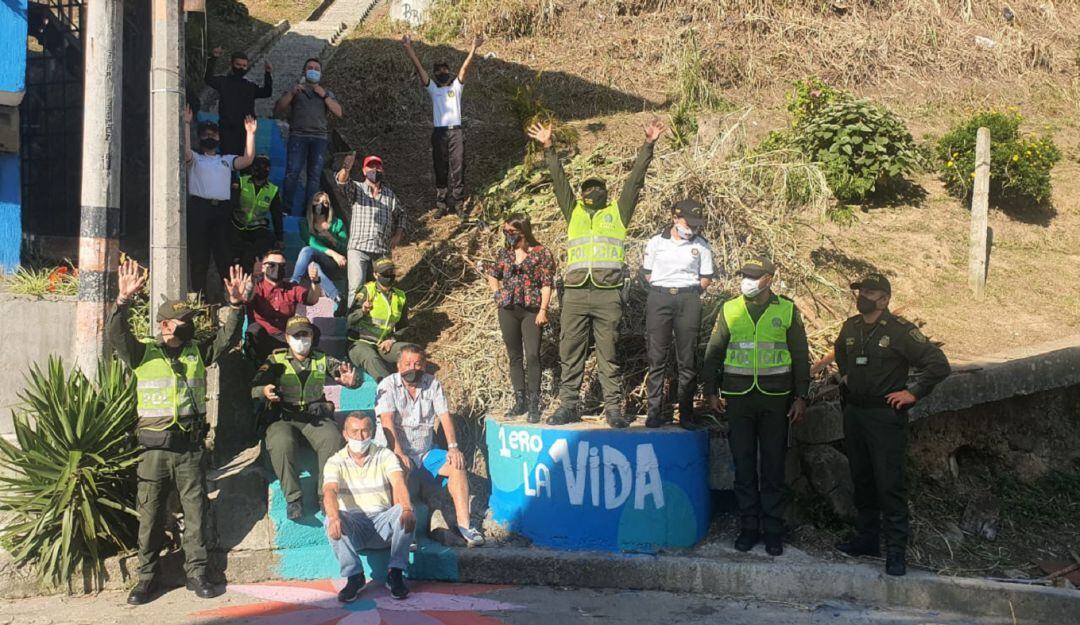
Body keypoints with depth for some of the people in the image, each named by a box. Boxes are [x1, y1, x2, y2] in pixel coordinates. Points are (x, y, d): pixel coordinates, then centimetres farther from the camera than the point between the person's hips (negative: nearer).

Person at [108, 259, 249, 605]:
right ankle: (147, 576, 17)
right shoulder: (143, 353, -1)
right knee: (150, 514, 5)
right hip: (155, 446, -2)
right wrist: (124, 299, -31)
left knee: (195, 511, 6)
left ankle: (196, 572, 15)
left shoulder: (197, 351, 9)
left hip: (190, 446, 2)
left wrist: (235, 305, -12)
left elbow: (227, 338, 2)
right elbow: (115, 334, -16)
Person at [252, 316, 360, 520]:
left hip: (316, 416, 1)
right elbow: (255, 385, -2)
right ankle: (293, 498, -24)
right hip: (283, 417, -1)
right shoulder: (276, 360, 10)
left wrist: (351, 380, -22)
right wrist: (264, 391, -28)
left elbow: (346, 374, 5)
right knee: (282, 444, -34)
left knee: (332, 440, -30)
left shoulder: (322, 360, 15)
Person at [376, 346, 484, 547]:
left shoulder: (432, 384, 6)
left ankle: (463, 523, -19)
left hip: (427, 453, 4)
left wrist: (453, 447, -15)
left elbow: (444, 415, -1)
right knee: (401, 471, -35)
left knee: (457, 464, -19)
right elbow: (387, 420, -17)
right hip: (399, 454, -4)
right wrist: (398, 453, -30)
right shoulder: (388, 385, -5)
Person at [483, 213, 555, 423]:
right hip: (507, 310, 5)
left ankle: (534, 405, -8)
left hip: (531, 310, -5)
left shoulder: (541, 253, -3)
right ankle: (520, 401, 15)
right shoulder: (504, 253, 11)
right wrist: (497, 294, 12)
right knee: (515, 356, 8)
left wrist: (543, 310, -14)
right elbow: (492, 275, 27)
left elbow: (547, 284, -7)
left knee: (532, 355, -13)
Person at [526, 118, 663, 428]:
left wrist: (648, 146, 6)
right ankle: (568, 405, 11)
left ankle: (613, 408, 6)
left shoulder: (617, 212, 16)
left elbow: (635, 180, 11)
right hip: (575, 294, 2)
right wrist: (549, 149, 10)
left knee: (608, 354, 2)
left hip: (608, 294, -2)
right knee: (570, 353, 4)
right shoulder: (573, 211, 21)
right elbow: (559, 180, 16)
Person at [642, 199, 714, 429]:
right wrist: (662, 292, 7)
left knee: (687, 358, 0)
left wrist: (690, 294, 3)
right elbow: (648, 274, 13)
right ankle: (654, 411, 5)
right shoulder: (656, 243, 7)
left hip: (689, 301, 0)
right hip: (659, 299, 0)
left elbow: (706, 279, 10)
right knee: (657, 357, -1)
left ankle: (686, 414, 5)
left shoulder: (702, 246, 7)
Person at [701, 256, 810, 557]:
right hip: (738, 397, 1)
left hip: (775, 397, -1)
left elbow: (801, 356, 6)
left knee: (774, 464, 3)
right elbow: (713, 352, 10)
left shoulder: (787, 310, 4)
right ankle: (748, 526, 14)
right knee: (743, 464, 5)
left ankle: (773, 529, 12)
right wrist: (711, 391, 3)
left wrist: (800, 396, 1)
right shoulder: (729, 310, 7)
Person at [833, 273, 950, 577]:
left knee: (890, 484, -5)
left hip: (885, 415, -6)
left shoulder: (900, 330, -12)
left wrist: (913, 392, -13)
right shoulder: (850, 328, 8)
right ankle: (867, 537, 26)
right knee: (862, 480, 14)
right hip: (853, 412, 7)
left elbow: (938, 363, -14)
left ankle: (896, 550, 1)